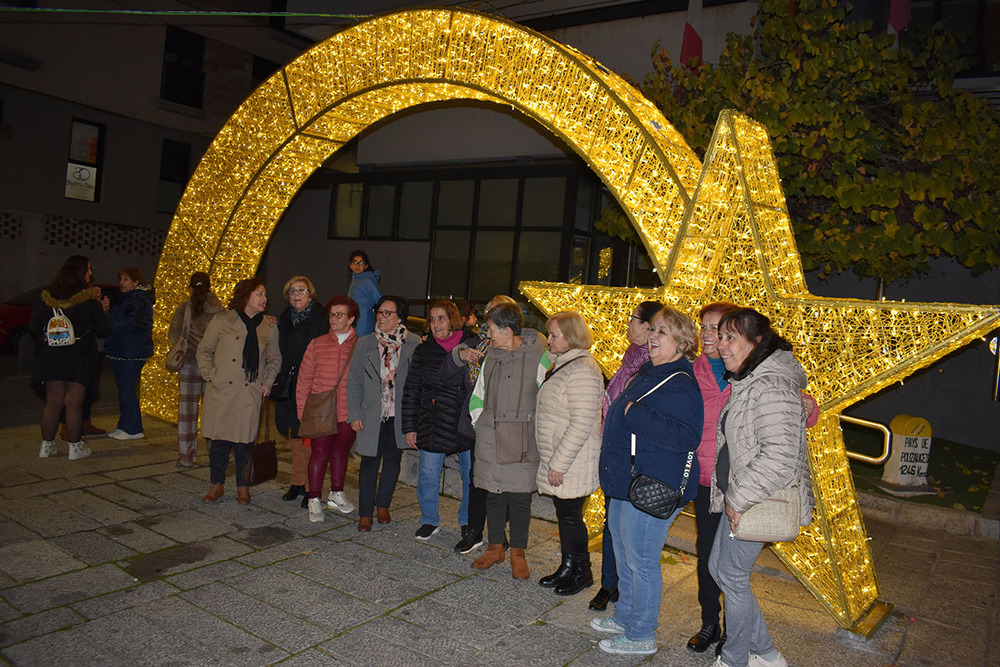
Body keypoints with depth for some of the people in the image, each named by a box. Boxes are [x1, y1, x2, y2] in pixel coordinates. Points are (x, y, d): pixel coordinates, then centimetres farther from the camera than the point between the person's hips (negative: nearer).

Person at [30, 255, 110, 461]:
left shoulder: (46, 298, 3)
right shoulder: (90, 301, -9)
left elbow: (33, 328, 5)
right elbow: (102, 331, -4)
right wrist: (102, 311, 11)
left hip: (51, 358, 4)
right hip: (79, 359, -4)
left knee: (53, 402, 12)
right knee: (74, 403, 2)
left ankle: (46, 445, 19)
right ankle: (75, 447, 8)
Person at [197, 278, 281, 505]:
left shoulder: (269, 327, 8)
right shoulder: (222, 320, 2)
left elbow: (274, 360, 19)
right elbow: (204, 350, 8)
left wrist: (267, 382, 6)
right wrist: (211, 375, -3)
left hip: (250, 394, 1)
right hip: (221, 391, -1)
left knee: (244, 441, 3)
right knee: (218, 439, 4)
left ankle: (242, 486, 19)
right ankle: (217, 484, 22)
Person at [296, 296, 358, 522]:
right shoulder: (317, 344, 3)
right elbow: (304, 380, 6)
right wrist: (301, 411, 3)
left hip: (348, 412, 0)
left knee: (340, 453, 13)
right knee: (320, 454, 3)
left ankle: (336, 494, 32)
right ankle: (314, 500, 18)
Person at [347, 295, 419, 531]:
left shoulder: (414, 344, -3)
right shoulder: (365, 344, 1)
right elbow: (354, 381, 4)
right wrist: (354, 414, -2)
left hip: (400, 414, 1)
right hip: (372, 414, 0)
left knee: (393, 460, 12)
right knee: (370, 462, 2)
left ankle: (383, 505, 31)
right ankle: (365, 513, 14)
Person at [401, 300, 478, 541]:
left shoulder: (473, 345, 0)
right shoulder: (423, 351, 5)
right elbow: (411, 391, 8)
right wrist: (409, 427, 5)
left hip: (468, 422, -1)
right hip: (434, 424, 1)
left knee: (472, 476, 7)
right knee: (428, 474, 5)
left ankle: (469, 523, 28)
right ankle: (429, 520, 27)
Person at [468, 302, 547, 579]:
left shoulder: (539, 356, -9)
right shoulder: (491, 355, 8)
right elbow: (478, 395, 19)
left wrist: (534, 432, -6)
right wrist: (480, 424, 12)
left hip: (521, 443, -4)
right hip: (490, 441, 5)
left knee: (520, 498, 4)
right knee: (493, 494, 12)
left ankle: (518, 552, 21)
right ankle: (495, 547, 28)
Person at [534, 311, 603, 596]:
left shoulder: (582, 370, -20)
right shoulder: (561, 364, 12)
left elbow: (581, 424, -24)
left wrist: (559, 463, -21)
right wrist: (552, 461, 18)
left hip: (573, 462, -9)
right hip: (556, 459, 9)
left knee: (570, 515, 2)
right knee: (564, 514, 16)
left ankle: (581, 572, 20)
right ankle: (568, 568, 29)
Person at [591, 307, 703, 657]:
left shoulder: (680, 385, -19)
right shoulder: (647, 373, 11)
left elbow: (685, 436, -30)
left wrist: (635, 414, -26)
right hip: (626, 483, 10)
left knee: (640, 560, 2)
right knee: (624, 554, 22)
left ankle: (641, 635, 20)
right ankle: (625, 617, 40)